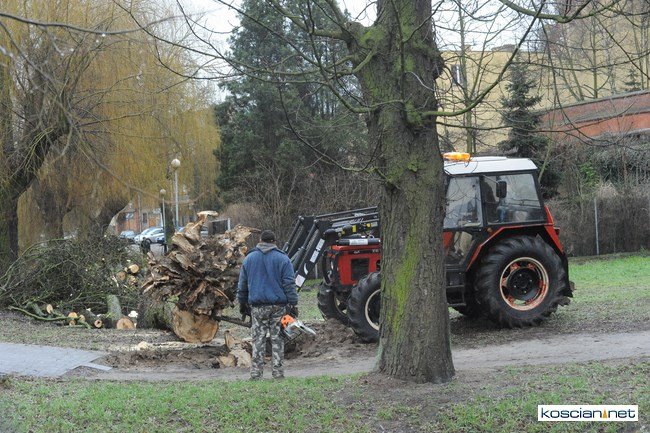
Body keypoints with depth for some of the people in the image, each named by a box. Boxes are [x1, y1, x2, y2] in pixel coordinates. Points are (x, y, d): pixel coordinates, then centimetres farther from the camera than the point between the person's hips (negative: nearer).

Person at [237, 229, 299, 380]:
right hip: (279, 305, -1)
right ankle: (278, 373, 3)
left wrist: (242, 303, 24)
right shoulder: (282, 259, 1)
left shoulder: (249, 258, 10)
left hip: (257, 307, 2)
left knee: (258, 340, 4)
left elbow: (242, 284, 15)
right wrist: (293, 305, -2)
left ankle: (256, 374, 0)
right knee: (277, 339, 3)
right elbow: (289, 284, -4)